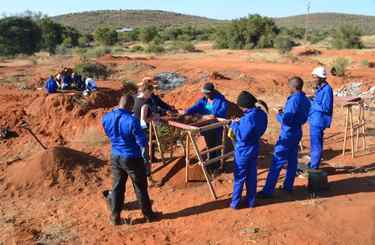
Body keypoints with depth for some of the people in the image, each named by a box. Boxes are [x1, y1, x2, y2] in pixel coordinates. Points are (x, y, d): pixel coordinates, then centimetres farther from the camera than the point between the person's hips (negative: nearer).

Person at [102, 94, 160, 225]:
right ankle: (148, 215, 26)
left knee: (117, 187, 15)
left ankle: (115, 217, 23)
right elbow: (143, 143, -19)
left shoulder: (106, 118, -5)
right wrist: (139, 131, -1)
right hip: (131, 158, -5)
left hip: (115, 157, 5)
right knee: (140, 187, 11)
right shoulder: (132, 121, -25)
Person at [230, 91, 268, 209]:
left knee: (239, 178, 7)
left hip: (243, 152, -8)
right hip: (254, 149, 8)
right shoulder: (262, 114, -1)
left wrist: (234, 124, -11)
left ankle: (235, 203, 19)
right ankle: (250, 201, 28)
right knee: (252, 176, 17)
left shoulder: (249, 117, -28)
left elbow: (241, 135, -25)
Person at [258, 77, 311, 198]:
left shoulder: (293, 100, -22)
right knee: (292, 161, 17)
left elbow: (285, 120, -23)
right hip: (297, 133, 9)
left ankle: (268, 191, -1)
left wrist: (279, 115, -3)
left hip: (287, 135, -9)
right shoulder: (306, 100, 5)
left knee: (277, 163, -5)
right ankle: (288, 186, 28)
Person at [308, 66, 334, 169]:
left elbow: (326, 108, -22)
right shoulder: (319, 88, 11)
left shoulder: (327, 89, -17)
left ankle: (314, 168, 6)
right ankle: (312, 164, 30)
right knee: (314, 143, 18)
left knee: (316, 144, -3)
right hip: (314, 120, 10)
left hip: (319, 121, -10)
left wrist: (312, 103, -19)